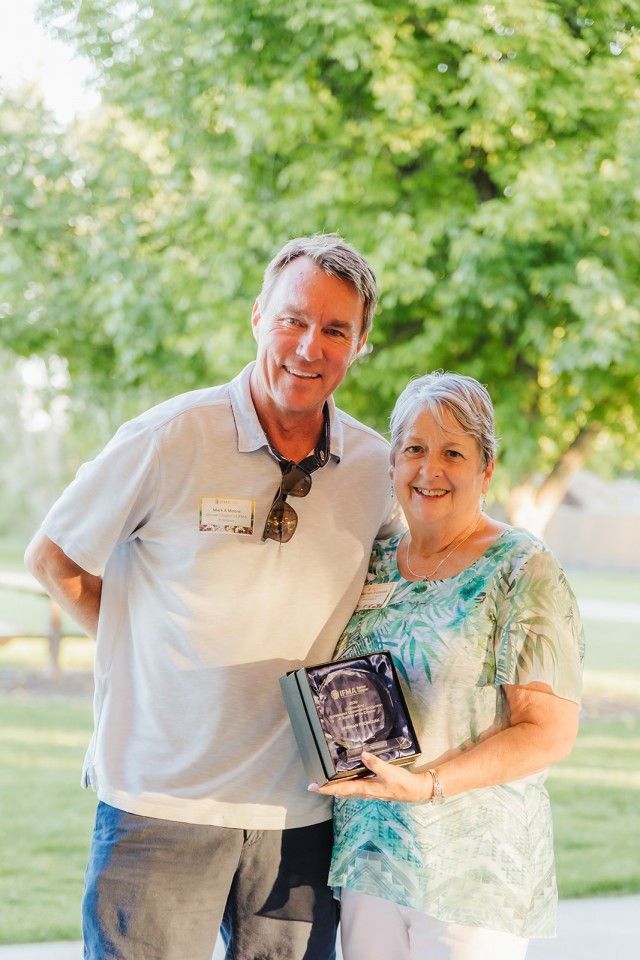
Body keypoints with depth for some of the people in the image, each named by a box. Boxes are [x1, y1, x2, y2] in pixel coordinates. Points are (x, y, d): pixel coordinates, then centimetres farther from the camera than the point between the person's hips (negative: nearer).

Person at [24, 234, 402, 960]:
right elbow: (52, 559, 3)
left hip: (300, 812, 4)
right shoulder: (172, 439, -8)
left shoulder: (375, 469, 2)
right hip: (162, 800, -3)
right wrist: (143, 648, -1)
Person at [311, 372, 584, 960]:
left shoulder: (525, 574, -8)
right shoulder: (374, 565, 10)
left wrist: (426, 784, -22)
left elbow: (550, 733, -14)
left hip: (475, 867, -5)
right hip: (367, 853, 5)